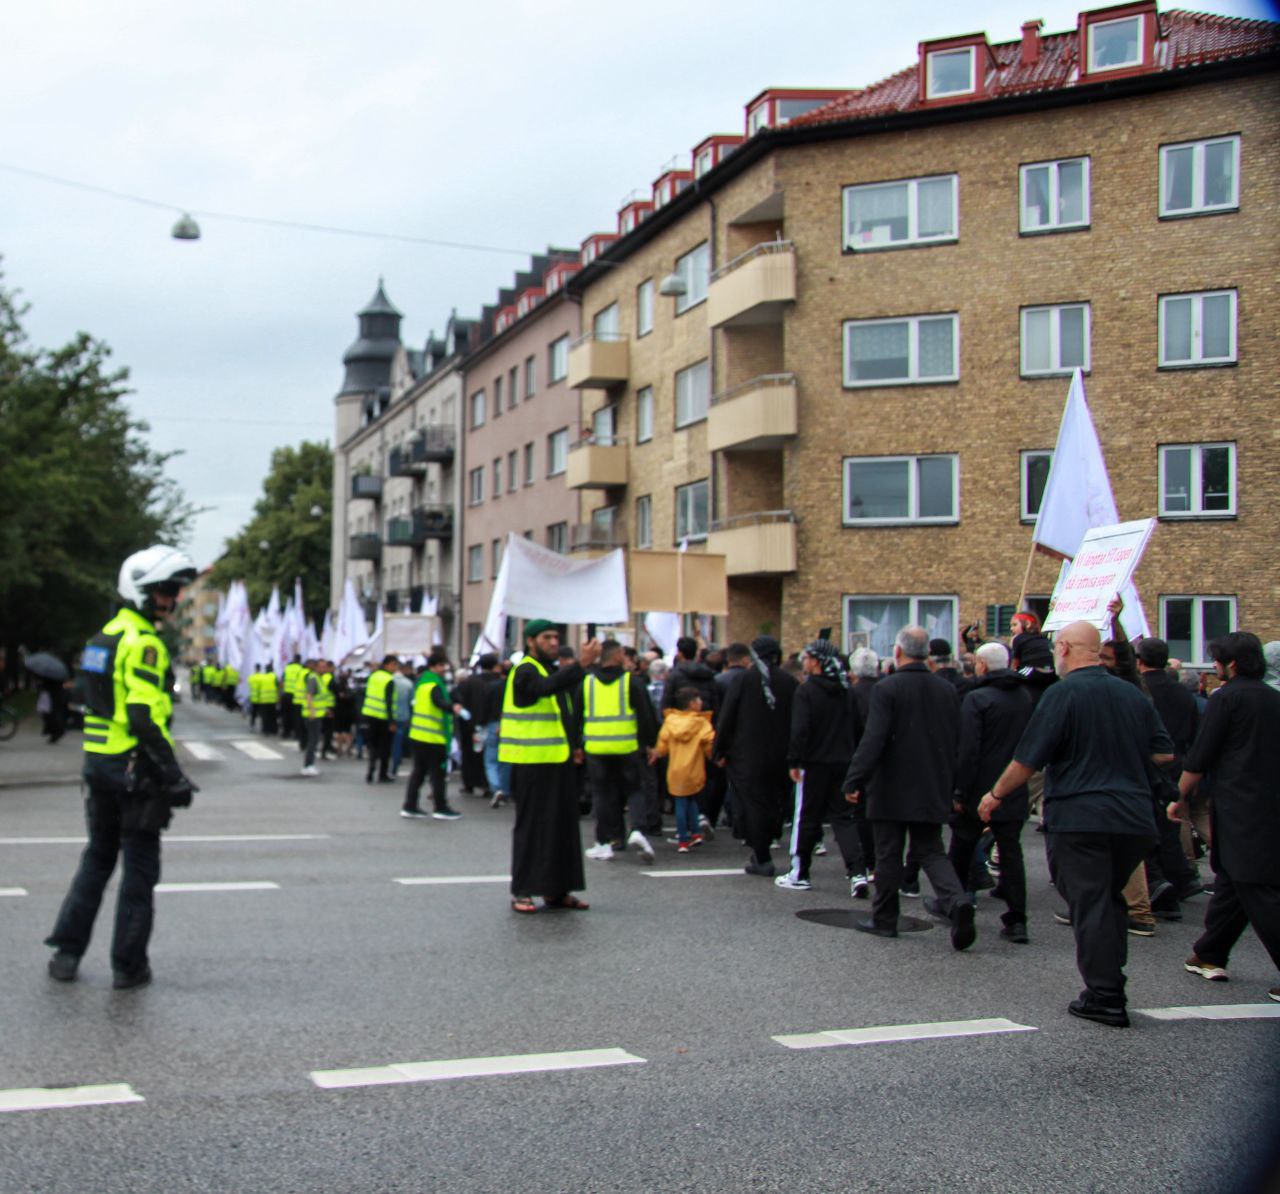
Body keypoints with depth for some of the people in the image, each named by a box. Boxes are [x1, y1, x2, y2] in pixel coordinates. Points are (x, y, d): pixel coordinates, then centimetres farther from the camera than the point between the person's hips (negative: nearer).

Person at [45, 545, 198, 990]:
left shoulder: (105, 636, 13)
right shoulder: (144, 643, -16)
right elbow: (144, 718, -23)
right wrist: (174, 777, -20)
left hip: (98, 763, 9)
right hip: (135, 767, -9)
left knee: (98, 857, 20)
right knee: (140, 866, 2)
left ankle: (66, 951, 20)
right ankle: (128, 965, 8)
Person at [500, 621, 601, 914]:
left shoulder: (552, 670, 19)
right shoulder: (525, 672, -12)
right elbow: (546, 687, -34)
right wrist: (581, 664, -42)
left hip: (558, 761, 9)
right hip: (532, 763, -9)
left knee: (562, 825, 10)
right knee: (531, 826, -4)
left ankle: (556, 890, 17)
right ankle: (522, 891, 2)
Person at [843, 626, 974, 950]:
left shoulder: (886, 689, -12)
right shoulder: (948, 690, 5)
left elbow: (873, 740, -19)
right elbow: (957, 742, 9)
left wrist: (854, 781, -14)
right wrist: (949, 786, 17)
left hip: (892, 789, -4)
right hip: (933, 789, 5)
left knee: (888, 855, 7)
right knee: (930, 850, 11)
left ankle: (884, 919, 16)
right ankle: (956, 901, -12)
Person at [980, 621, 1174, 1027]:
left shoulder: (1064, 693, -9)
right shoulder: (1133, 695, 10)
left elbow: (1027, 760, -10)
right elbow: (1164, 754, 13)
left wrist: (995, 795, 3)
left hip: (1080, 818, -6)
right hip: (1135, 819, 6)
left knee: (1089, 905, 0)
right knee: (1111, 898, 20)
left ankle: (1104, 997, 1)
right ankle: (1111, 977, 23)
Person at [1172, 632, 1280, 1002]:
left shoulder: (1227, 698, -9)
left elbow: (1199, 758, -8)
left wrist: (1181, 798, 3)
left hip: (1240, 811, -8)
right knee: (1230, 881, 18)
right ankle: (1210, 956, 27)